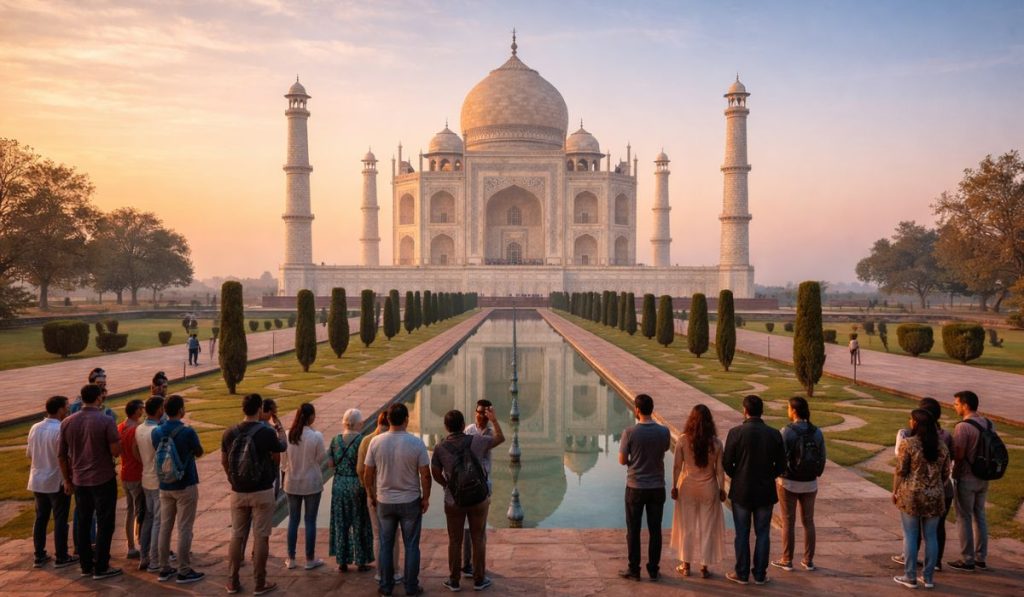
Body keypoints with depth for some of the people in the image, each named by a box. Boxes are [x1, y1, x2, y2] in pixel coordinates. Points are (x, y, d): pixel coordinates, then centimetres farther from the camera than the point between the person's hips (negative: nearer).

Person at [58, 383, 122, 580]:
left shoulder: (67, 422, 0)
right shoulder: (106, 421, -15)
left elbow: (61, 455, 5)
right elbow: (116, 451, -17)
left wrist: (67, 479, 16)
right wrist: (116, 440, 4)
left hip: (79, 480, 5)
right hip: (103, 480, -5)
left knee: (83, 522, 16)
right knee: (104, 524, 4)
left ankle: (86, 565, 24)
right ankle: (101, 568, 7)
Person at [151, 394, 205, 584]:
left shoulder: (156, 432, -2)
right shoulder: (187, 432, -18)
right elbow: (199, 453, -1)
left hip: (165, 486, 5)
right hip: (185, 486, -5)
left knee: (165, 527, 13)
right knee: (184, 529, 2)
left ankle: (165, 569, 20)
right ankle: (184, 571, 7)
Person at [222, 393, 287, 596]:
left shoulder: (230, 433, -3)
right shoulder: (267, 433, -14)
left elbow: (224, 462, 9)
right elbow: (282, 448, 6)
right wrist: (280, 429, 26)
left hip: (238, 493, 4)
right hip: (262, 492, -4)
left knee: (237, 536, 15)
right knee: (261, 537, 5)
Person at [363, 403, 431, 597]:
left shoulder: (376, 442, -8)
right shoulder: (416, 443, -14)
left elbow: (367, 474, -2)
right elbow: (425, 475, -10)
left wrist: (371, 496, 13)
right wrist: (426, 498, 4)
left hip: (384, 502, 2)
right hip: (410, 502, -2)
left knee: (385, 544, 15)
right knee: (411, 545, 10)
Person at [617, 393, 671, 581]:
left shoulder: (630, 432, -16)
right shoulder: (664, 432, -7)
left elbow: (622, 460, -8)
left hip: (635, 487, -2)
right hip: (657, 486, 2)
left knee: (633, 530, 10)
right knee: (655, 530, 13)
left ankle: (634, 569, 16)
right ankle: (654, 569, 20)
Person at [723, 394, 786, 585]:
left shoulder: (736, 432, -14)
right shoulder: (774, 434, -6)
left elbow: (727, 463, -9)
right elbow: (781, 466, -1)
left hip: (741, 491, -2)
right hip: (766, 491, 2)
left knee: (742, 534, 9)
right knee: (762, 534, 12)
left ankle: (742, 574, 17)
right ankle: (760, 575, 18)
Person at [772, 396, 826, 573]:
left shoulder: (787, 431, -16)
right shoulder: (816, 432, -2)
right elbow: (822, 458, 2)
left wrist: (776, 478, -2)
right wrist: (815, 475, 16)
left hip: (789, 483, -4)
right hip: (810, 484, 4)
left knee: (788, 522, 7)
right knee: (808, 521, 15)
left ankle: (787, 561, 15)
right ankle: (808, 561, 21)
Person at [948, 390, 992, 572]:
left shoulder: (963, 426, -19)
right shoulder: (989, 424, 5)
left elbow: (959, 456, -20)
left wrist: (954, 476, -6)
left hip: (967, 479, -7)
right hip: (983, 478, 7)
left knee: (964, 518, 3)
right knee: (979, 516, 17)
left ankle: (967, 560, 9)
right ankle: (981, 558, 23)